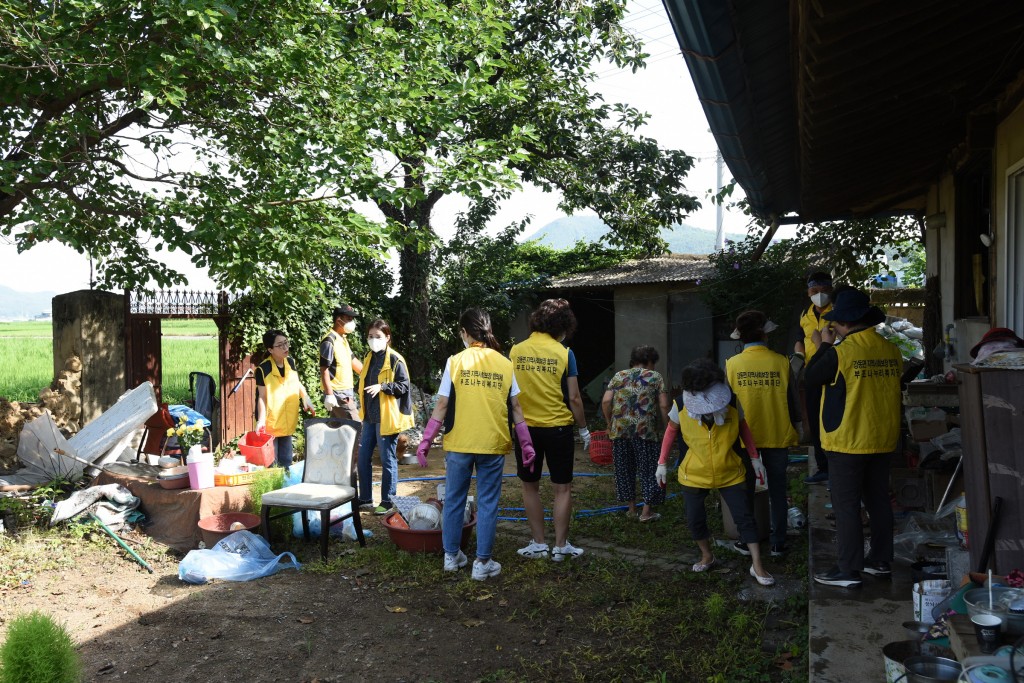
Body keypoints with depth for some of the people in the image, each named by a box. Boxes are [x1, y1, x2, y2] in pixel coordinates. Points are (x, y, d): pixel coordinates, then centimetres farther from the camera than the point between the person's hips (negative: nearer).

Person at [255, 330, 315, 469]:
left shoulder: (291, 362, 0)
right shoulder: (263, 369, -16)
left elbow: (297, 384, 14)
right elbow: (262, 397, -14)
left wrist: (306, 399, 0)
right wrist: (261, 420, -22)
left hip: (287, 420, 5)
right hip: (270, 422, -5)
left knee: (286, 460, 16)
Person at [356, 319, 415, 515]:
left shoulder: (395, 359, -10)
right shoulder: (369, 359, 13)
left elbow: (404, 385, -13)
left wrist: (382, 387, -23)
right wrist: (363, 409, 16)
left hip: (387, 417, -8)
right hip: (369, 417, 8)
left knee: (387, 460, 2)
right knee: (363, 458, 11)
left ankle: (387, 501, 11)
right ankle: (365, 499, 23)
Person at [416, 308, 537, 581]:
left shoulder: (455, 362, -4)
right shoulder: (504, 364, 1)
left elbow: (442, 406, -5)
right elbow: (516, 408, 3)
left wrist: (425, 442, 2)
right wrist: (526, 444, 9)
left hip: (459, 444, -1)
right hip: (493, 445, 1)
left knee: (454, 499, 15)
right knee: (487, 503, 9)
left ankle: (452, 556, 26)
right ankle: (482, 563, 13)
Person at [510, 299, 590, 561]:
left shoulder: (516, 351, -1)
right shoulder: (564, 353, -8)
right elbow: (573, 397, -6)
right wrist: (583, 428, 6)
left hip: (525, 428, 2)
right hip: (558, 429, -2)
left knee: (530, 487, 14)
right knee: (562, 488, 9)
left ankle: (538, 544, 19)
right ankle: (561, 546, 13)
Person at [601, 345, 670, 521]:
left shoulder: (618, 376, 12)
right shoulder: (656, 377, 6)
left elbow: (606, 401, 2)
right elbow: (663, 406, -3)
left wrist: (609, 424, 13)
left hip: (620, 430, 3)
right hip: (646, 430, -3)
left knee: (624, 468, 14)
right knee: (649, 469, 7)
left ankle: (631, 507, 22)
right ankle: (647, 511, 7)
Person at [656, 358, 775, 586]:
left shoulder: (732, 402, -17)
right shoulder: (681, 407, -18)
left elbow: (743, 427, 2)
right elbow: (671, 430, 0)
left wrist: (754, 458, 3)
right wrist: (662, 462, 1)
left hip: (730, 473, 0)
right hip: (694, 475, 0)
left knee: (745, 517, 0)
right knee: (695, 519, 7)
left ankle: (757, 566, 13)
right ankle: (707, 557, 33)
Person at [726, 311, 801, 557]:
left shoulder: (732, 364, -8)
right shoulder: (781, 362, -8)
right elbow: (793, 399, 0)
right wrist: (795, 427, 15)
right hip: (778, 436, 0)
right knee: (777, 491, 11)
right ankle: (777, 543, 17)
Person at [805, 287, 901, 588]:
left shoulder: (840, 352, -18)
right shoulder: (891, 350, 1)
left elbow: (812, 379, -5)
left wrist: (825, 345, 5)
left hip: (847, 442, -6)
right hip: (882, 440, 7)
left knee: (846, 505, 1)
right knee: (878, 500, 16)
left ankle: (848, 570, 5)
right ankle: (881, 560, 27)